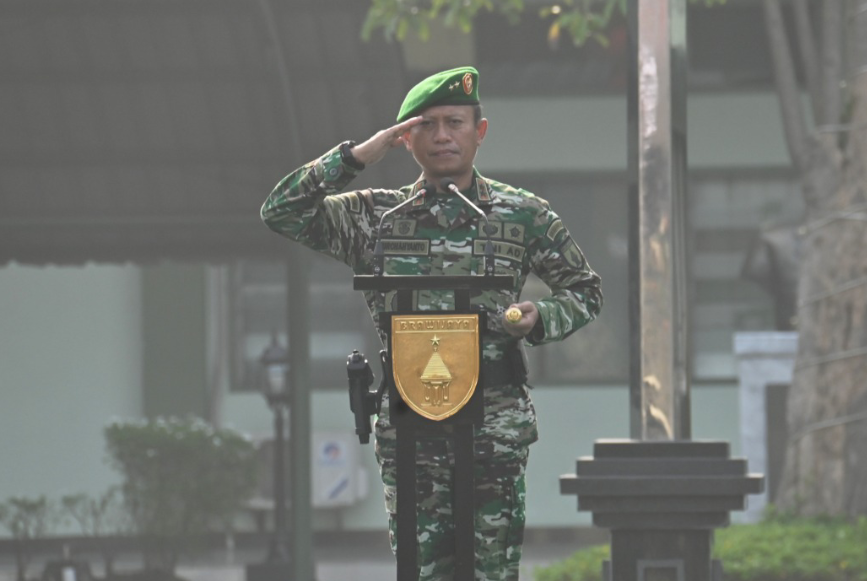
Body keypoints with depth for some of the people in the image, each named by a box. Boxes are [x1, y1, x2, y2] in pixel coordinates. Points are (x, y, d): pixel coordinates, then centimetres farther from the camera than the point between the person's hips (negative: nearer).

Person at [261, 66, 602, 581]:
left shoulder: (524, 215, 5)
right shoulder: (377, 216, 7)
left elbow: (585, 291, 13)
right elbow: (281, 212, -1)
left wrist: (540, 320, -9)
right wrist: (356, 157, -8)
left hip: (495, 425, -1)